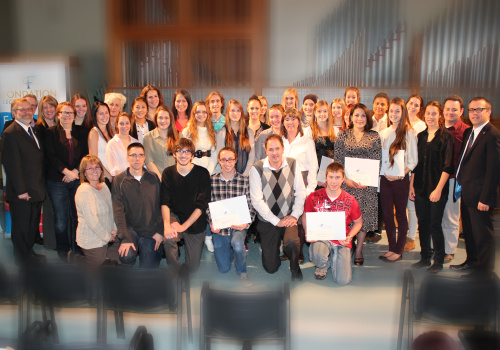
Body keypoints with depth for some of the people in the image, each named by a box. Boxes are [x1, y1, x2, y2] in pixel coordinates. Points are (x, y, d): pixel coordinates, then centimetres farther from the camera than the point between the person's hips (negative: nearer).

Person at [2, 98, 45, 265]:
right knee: (21, 227, 7)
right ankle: (22, 259, 21)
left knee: (33, 224, 18)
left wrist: (42, 186, 11)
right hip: (21, 193, -8)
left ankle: (29, 253, 34)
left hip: (37, 189, 8)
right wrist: (21, 190, -19)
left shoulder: (34, 130, 12)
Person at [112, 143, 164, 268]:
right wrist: (125, 238, -16)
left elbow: (160, 206, 7)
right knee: (127, 256, -29)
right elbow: (118, 211, -7)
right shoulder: (119, 180, -1)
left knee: (148, 268, -5)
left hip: (151, 231, 1)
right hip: (130, 228, -1)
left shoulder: (153, 178, 6)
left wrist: (160, 231, -2)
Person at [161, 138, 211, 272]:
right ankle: (175, 273, -5)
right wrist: (166, 225, -26)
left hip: (195, 222, -1)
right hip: (175, 215, 1)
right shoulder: (168, 173, -2)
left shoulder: (202, 173, -9)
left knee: (193, 268, 1)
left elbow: (202, 205, -12)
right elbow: (165, 202, -8)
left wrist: (183, 226, -20)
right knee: (168, 238, -33)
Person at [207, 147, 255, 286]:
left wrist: (246, 223, -19)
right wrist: (212, 223, -12)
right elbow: (208, 206, 3)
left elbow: (251, 206, -3)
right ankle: (232, 248, 40)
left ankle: (242, 271, -4)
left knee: (237, 243, -36)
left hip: (238, 225, -2)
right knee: (223, 268, 4)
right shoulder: (212, 180, -2)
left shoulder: (244, 180, -5)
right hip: (219, 227, 2)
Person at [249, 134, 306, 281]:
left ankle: (295, 268, 2)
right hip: (267, 221, -1)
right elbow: (257, 201, -13)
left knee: (292, 241, -32)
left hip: (288, 218, 1)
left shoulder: (293, 164, -1)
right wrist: (276, 221, -15)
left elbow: (301, 193, 2)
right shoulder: (257, 169, -10)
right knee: (271, 268, 3)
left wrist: (294, 215, -10)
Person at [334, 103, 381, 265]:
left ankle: (359, 250, 15)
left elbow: (377, 161, 3)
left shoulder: (374, 136, 7)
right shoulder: (343, 134, 5)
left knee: (364, 214, 2)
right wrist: (345, 179, -10)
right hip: (346, 182, 0)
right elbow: (337, 159, 2)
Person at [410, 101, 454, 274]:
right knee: (422, 224, 10)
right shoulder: (421, 136, 11)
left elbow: (447, 166, -8)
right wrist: (411, 185, 7)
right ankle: (425, 257, 23)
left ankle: (439, 261, 14)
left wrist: (439, 189, -14)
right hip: (420, 188, 5)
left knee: (435, 225, -1)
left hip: (437, 188, -5)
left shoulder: (446, 136, -4)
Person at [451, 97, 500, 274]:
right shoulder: (468, 132, 13)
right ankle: (471, 261, 35)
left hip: (479, 196, -8)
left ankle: (484, 268, 18)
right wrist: (459, 183, 9)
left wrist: (485, 198, -19)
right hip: (466, 193, 8)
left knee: (483, 233, 4)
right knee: (469, 231, 19)